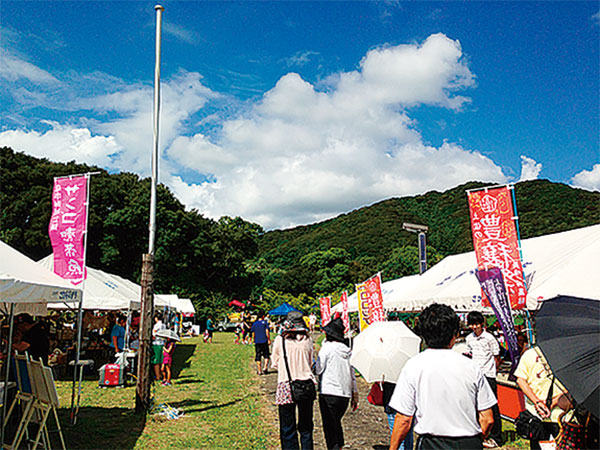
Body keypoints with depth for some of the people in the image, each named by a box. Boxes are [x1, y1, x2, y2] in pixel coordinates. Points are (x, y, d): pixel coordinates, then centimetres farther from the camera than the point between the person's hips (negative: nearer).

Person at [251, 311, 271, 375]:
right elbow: (267, 331, -9)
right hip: (264, 341, -3)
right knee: (266, 356, 11)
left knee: (258, 357, 7)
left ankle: (259, 371, 8)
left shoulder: (254, 323, 7)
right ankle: (265, 368, -2)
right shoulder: (265, 322, -2)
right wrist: (269, 339, -3)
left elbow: (253, 333, 8)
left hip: (257, 342, 3)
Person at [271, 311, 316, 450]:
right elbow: (311, 363, 11)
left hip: (286, 386, -2)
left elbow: (275, 364, 6)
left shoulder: (279, 340, -5)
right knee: (306, 427, 16)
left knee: (288, 429, 7)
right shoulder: (307, 340, 0)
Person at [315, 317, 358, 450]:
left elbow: (319, 370, -8)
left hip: (328, 392, -6)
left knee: (329, 426, 2)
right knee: (337, 423, 23)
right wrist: (355, 395, 18)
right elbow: (352, 374, 11)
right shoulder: (347, 350, 8)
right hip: (345, 394, 6)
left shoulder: (326, 348, -10)